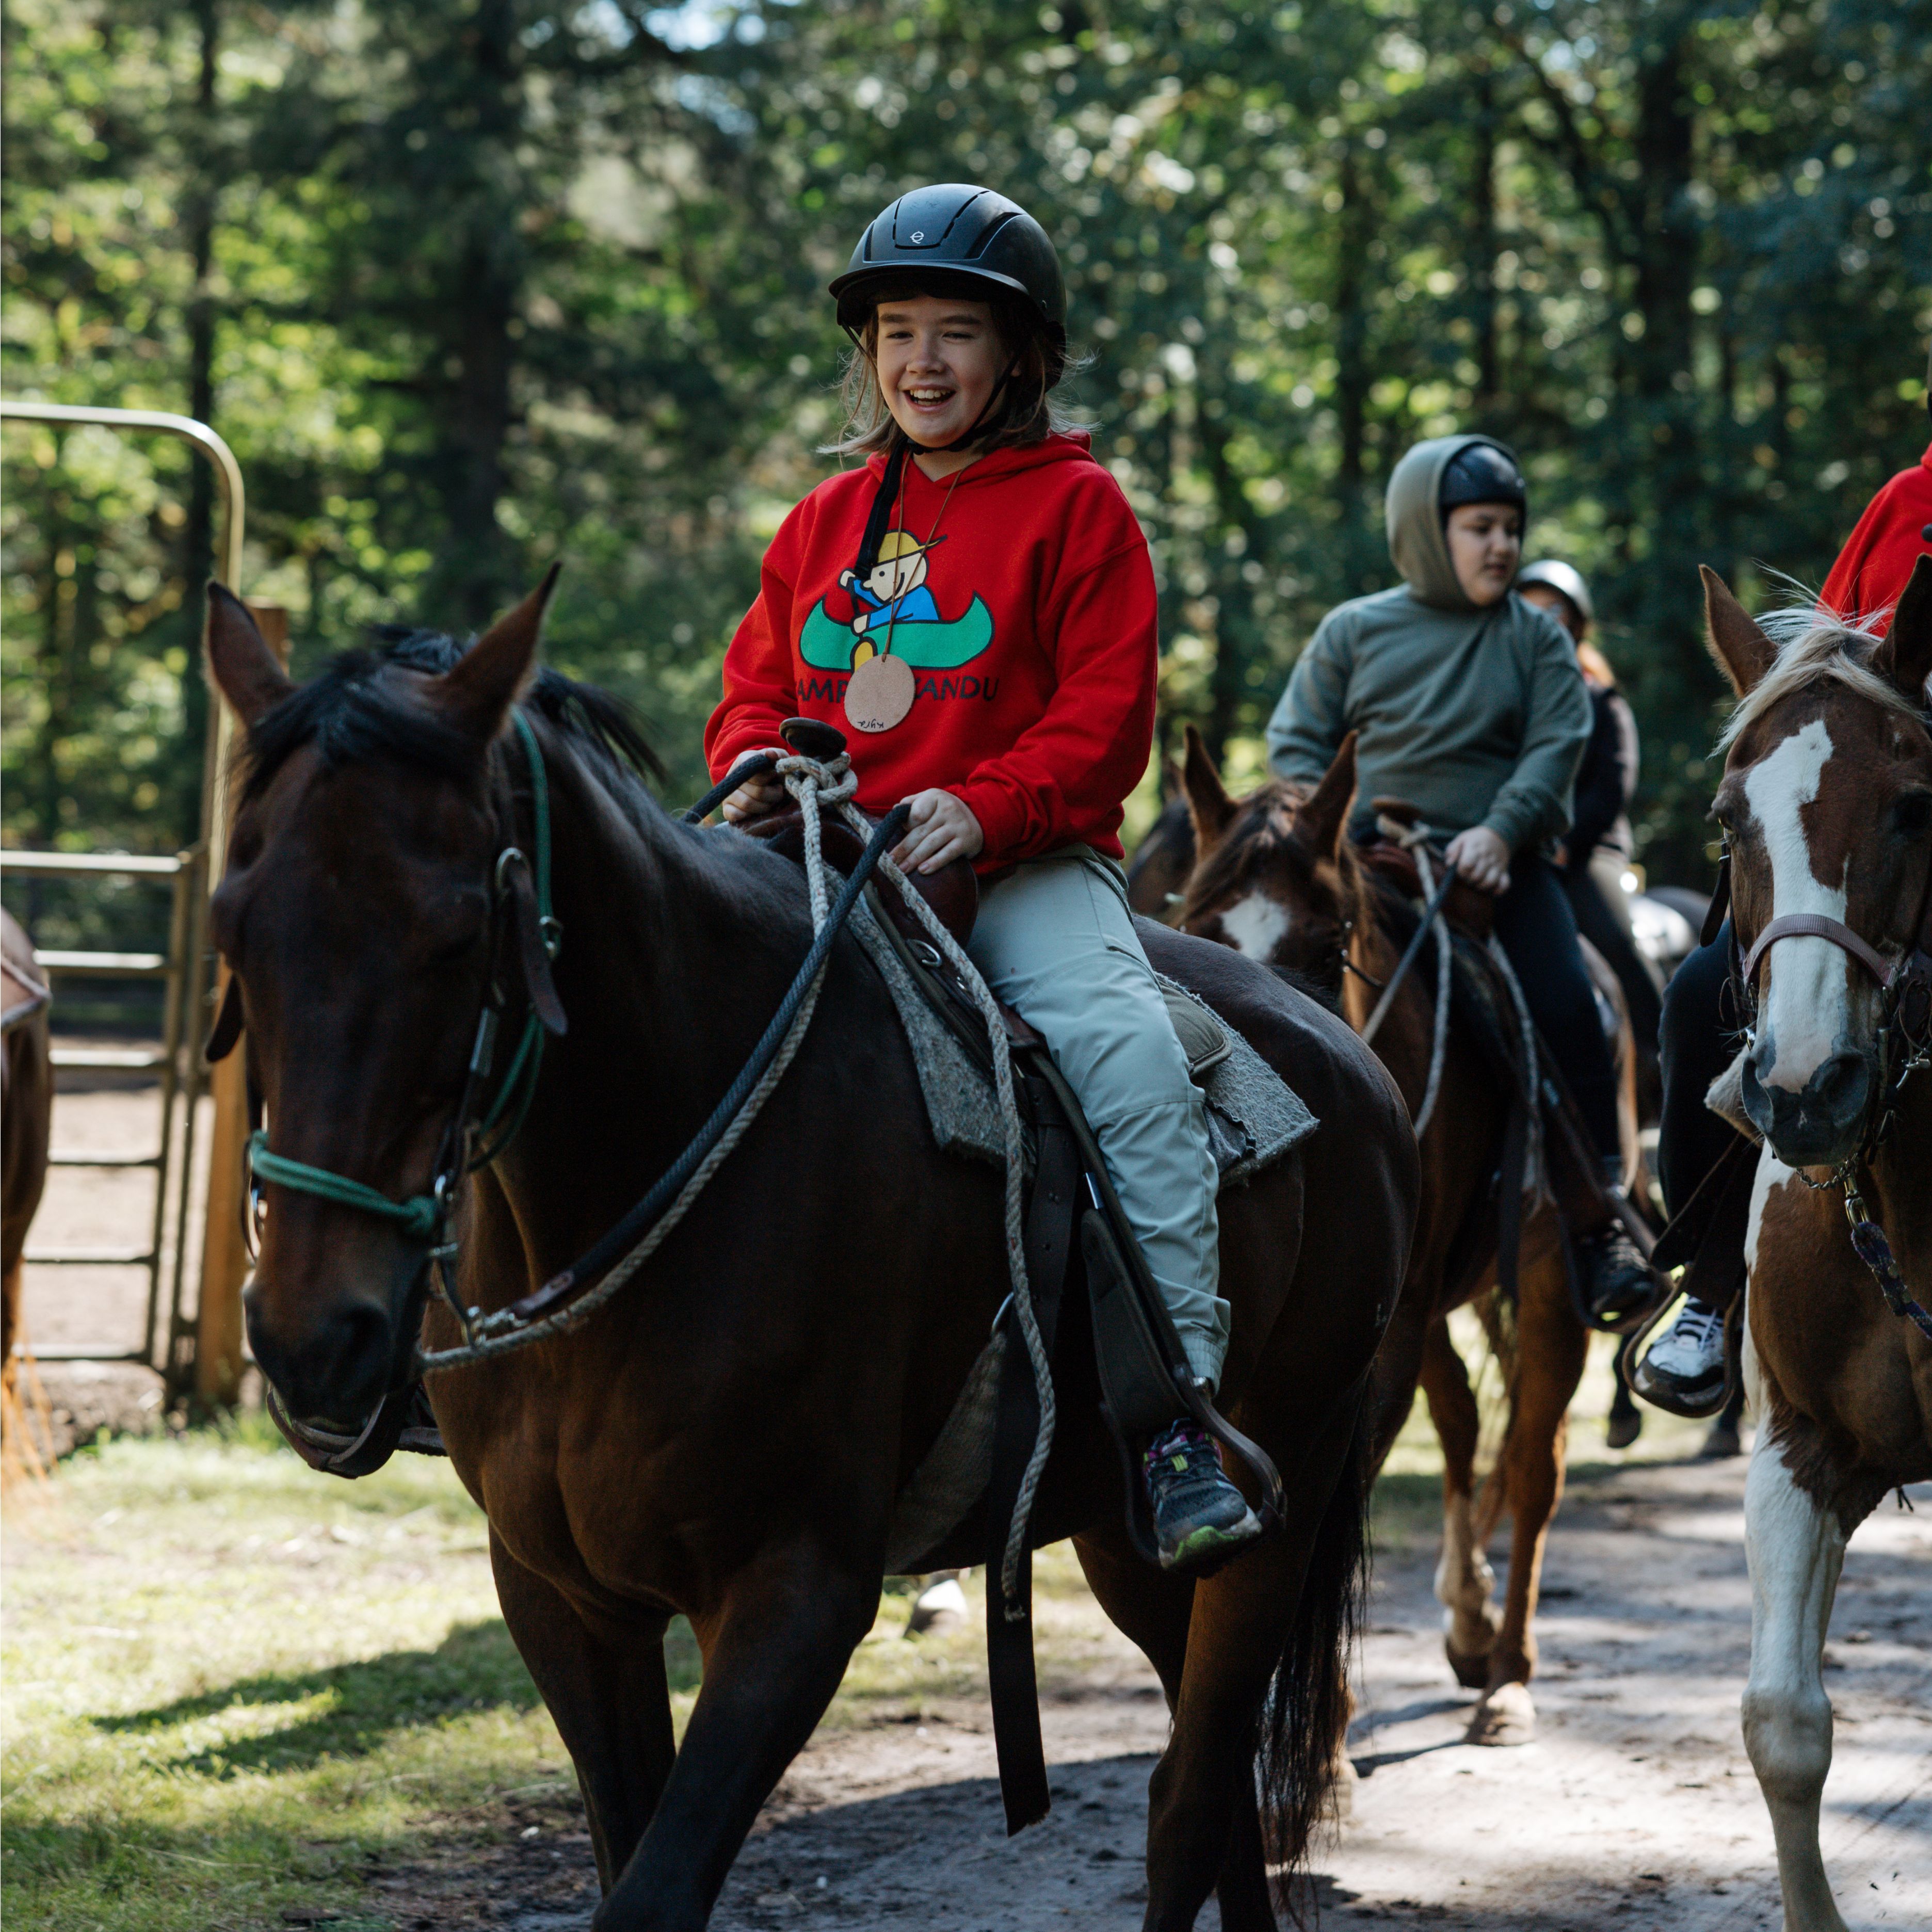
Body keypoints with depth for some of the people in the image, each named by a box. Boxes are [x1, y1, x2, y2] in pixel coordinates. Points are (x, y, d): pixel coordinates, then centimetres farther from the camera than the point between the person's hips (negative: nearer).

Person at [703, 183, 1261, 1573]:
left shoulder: (1076, 507, 2)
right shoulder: (828, 520, 17)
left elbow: (1107, 717, -5)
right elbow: (759, 683, 22)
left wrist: (985, 807, -21)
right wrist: (754, 766, -3)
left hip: (1026, 868, -5)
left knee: (1127, 1050, -29)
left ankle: (1182, 1415, -28)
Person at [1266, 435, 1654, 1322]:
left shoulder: (1537, 637, 10)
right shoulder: (1355, 632, 10)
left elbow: (1557, 744, -1)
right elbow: (1295, 742, 11)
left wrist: (1502, 830, -18)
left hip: (1502, 864, 0)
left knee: (1566, 1007, -19)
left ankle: (1595, 1221, -12)